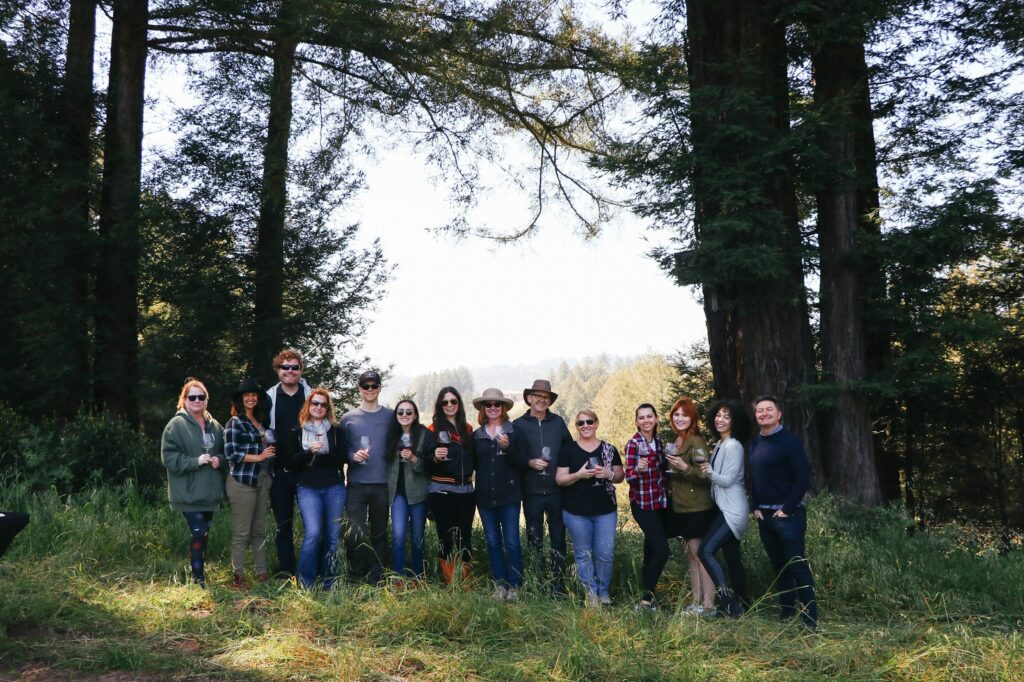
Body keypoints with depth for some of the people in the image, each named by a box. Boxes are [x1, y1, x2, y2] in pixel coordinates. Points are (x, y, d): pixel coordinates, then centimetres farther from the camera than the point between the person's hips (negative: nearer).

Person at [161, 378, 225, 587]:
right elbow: (169, 457, -13)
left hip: (210, 491, 6)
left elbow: (224, 452, 20)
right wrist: (196, 461, -21)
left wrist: (219, 460, -2)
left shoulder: (214, 426, 11)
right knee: (199, 534, -10)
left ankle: (200, 573, 25)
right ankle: (198, 578, 1)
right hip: (189, 492, -6)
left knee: (204, 534, 13)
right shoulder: (176, 425, -7)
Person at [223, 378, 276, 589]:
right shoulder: (235, 423, -5)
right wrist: (258, 457, -13)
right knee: (241, 532, -1)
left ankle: (262, 571, 18)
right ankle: (238, 575, 7)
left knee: (260, 529, 11)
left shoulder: (261, 421, 14)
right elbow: (230, 454, -12)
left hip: (262, 480, 6)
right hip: (242, 482, -6)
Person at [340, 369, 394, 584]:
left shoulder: (390, 417, 6)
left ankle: (376, 578, 18)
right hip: (356, 484, -1)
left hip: (383, 484, 1)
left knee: (380, 532, 8)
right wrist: (353, 456, -13)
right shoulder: (348, 418, 6)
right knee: (354, 532, -8)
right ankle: (356, 575, 10)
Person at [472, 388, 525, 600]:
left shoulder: (513, 432, -1)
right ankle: (500, 583, 18)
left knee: (512, 541, -2)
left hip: (509, 495, -3)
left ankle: (514, 585, 8)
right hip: (485, 497, 3)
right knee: (492, 542, 9)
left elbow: (522, 465, -6)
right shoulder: (477, 435, 9)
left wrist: (508, 447, -19)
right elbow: (473, 464, 13)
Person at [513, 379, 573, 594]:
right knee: (535, 540, 9)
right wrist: (529, 463, -17)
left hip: (556, 491, 1)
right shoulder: (518, 425, 0)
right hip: (531, 492, -1)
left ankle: (557, 582, 15)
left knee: (558, 538, 5)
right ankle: (539, 582, 20)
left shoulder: (558, 422, 4)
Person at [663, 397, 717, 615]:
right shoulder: (675, 442, 13)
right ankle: (696, 601, 18)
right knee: (690, 556, 12)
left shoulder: (696, 442, -12)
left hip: (697, 509, -9)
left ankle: (708, 604, 0)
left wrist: (684, 467, -32)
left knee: (700, 554, -5)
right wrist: (671, 471, 5)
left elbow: (704, 476, -19)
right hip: (681, 508, 9)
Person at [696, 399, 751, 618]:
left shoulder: (733, 446, -13)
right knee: (732, 559, 14)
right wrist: (708, 470, 2)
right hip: (725, 509, 10)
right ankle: (742, 602, 22)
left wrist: (710, 472, -30)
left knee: (705, 551, -17)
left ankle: (725, 596, -15)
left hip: (732, 510, -10)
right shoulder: (719, 446, 13)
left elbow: (728, 480, -17)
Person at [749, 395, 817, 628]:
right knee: (779, 566, 11)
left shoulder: (789, 440, -9)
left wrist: (787, 509, -14)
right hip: (764, 515, 7)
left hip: (787, 514, -7)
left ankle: (811, 620, -3)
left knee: (798, 567, -7)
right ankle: (787, 613, 19)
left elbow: (803, 478, -13)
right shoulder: (755, 444, 11)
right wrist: (756, 508, 7)